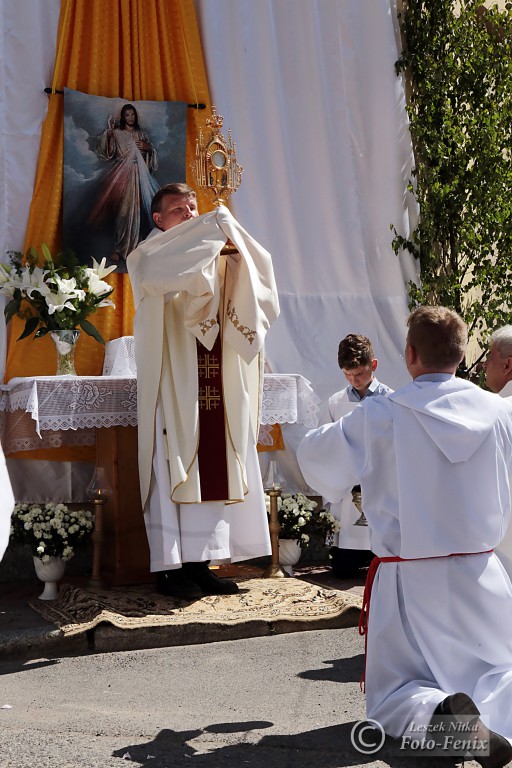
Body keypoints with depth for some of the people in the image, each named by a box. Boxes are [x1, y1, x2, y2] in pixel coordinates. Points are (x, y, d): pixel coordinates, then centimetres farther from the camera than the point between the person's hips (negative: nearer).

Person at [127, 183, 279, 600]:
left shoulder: (220, 259, 17)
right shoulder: (148, 256, 3)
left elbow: (260, 269, 1)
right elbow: (153, 271, -22)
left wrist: (230, 230, -12)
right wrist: (210, 227, -19)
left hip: (217, 389, 5)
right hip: (172, 386, -5)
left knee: (213, 472, 4)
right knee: (174, 469, -5)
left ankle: (199, 563, 12)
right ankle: (171, 567, 1)